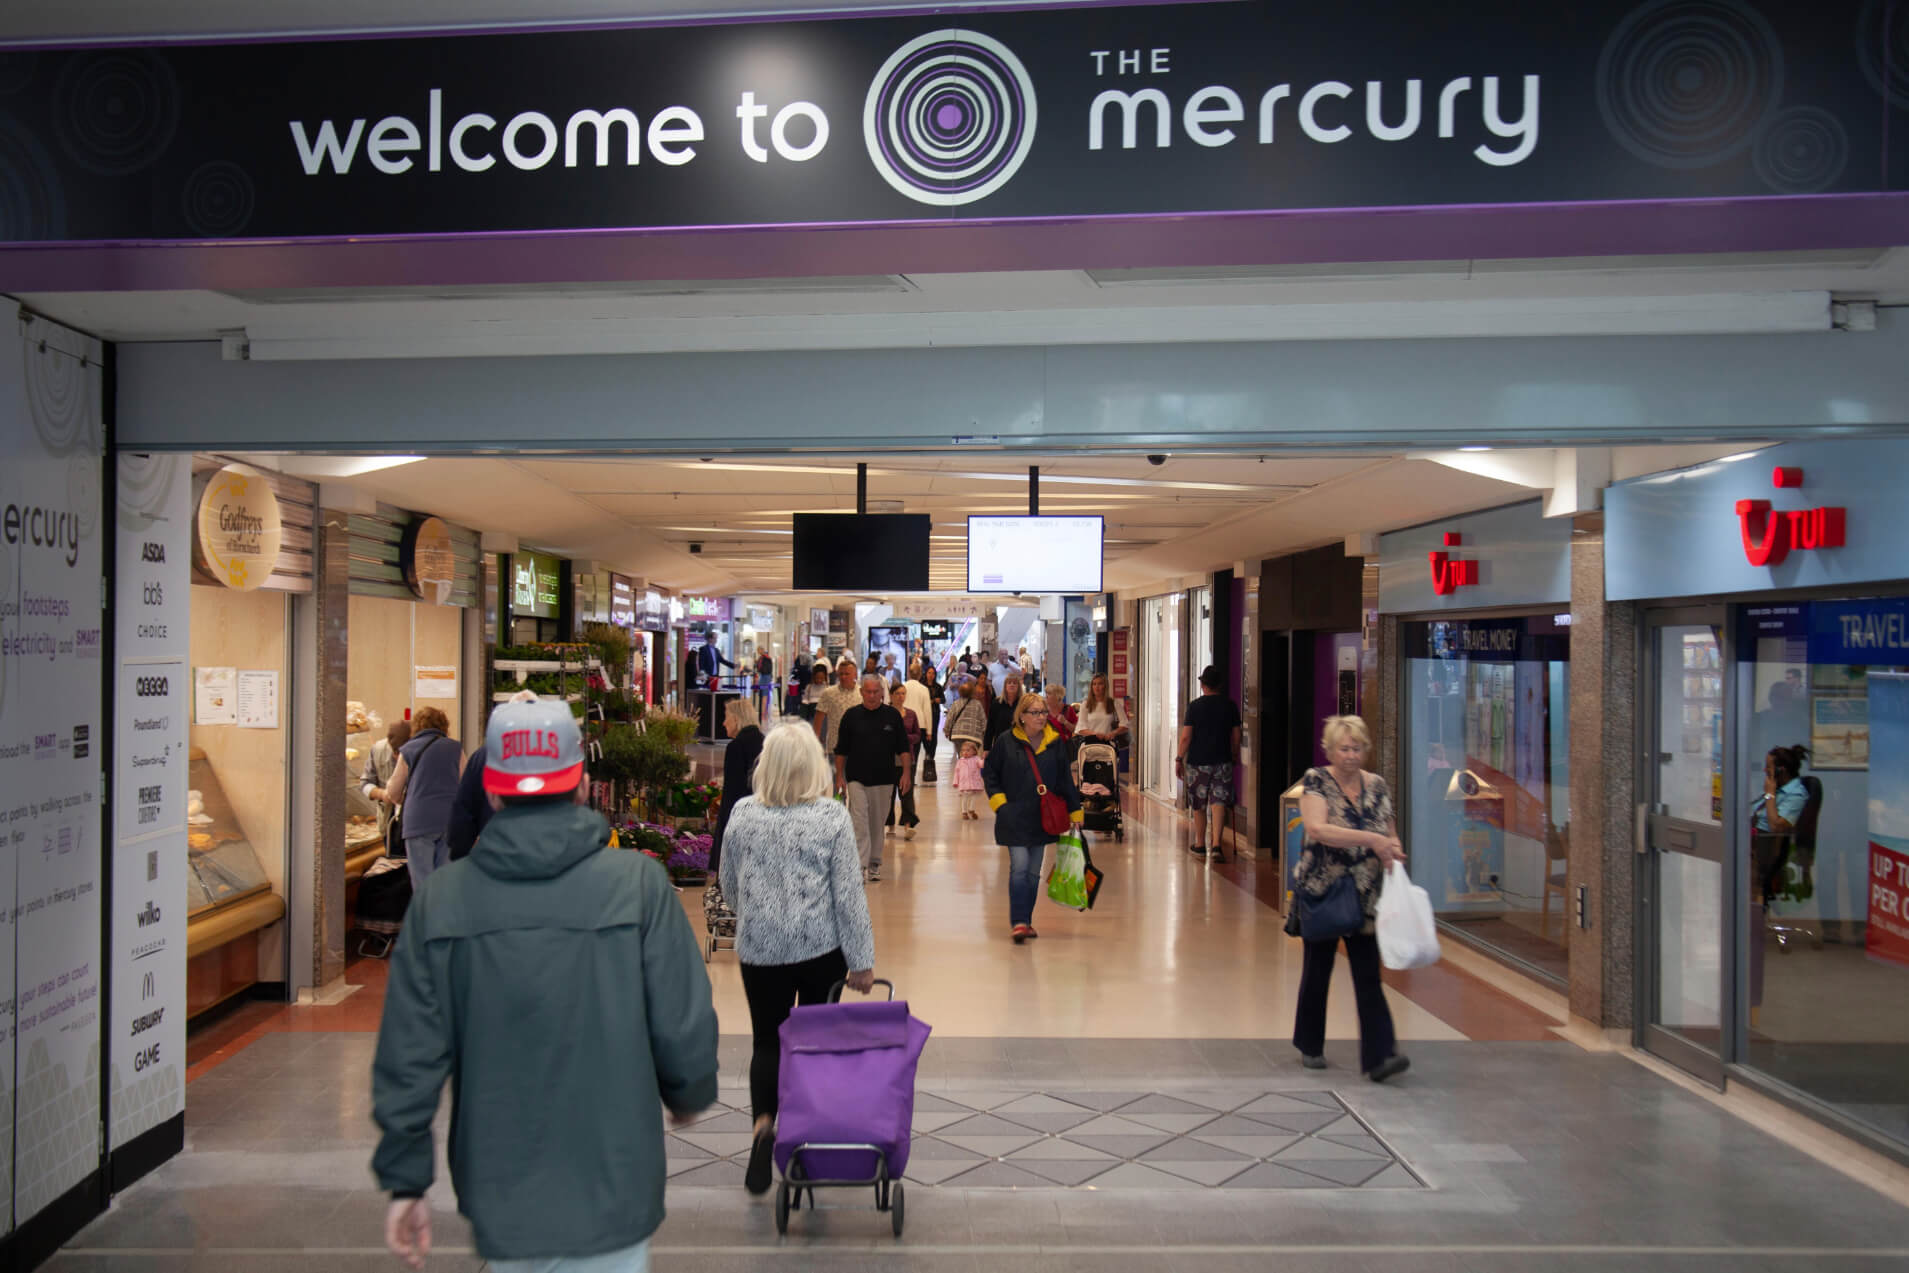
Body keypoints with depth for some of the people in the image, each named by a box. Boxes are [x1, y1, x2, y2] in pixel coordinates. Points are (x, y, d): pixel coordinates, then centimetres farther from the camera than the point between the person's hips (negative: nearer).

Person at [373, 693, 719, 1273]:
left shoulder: (440, 896, -6)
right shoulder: (636, 882, -12)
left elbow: (409, 1053, -3)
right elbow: (685, 1026, -10)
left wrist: (405, 1181, 8)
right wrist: (688, 1094, 11)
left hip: (498, 1195, 3)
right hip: (609, 1191, -2)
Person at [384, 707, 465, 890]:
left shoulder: (408, 750, 6)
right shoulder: (455, 749, 9)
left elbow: (393, 794, 9)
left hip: (419, 821, -2)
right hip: (451, 821, 2)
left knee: (422, 880, 0)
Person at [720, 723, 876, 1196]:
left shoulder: (743, 814, -3)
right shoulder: (832, 816, -11)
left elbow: (729, 884, 9)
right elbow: (848, 894, -10)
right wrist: (862, 960, -3)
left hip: (759, 948, 1)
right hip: (821, 947, -1)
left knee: (768, 1040, 9)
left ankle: (764, 1125, -12)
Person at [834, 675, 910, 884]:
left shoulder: (892, 715, 4)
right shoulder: (851, 715, 2)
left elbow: (903, 748, 7)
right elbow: (841, 750, 7)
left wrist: (905, 773, 0)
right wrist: (839, 776, 3)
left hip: (884, 779, 2)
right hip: (857, 778, -1)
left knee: (877, 822, 9)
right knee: (859, 821, -11)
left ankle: (874, 864, 20)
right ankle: (861, 865, -14)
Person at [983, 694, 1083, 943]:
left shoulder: (1054, 743, 4)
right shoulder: (1007, 741, -5)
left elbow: (1065, 780, 10)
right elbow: (989, 772, 5)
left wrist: (1074, 811, 9)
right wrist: (999, 801, -5)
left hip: (1043, 818, 4)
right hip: (1015, 817, -4)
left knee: (1034, 872, 10)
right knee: (1019, 868, -12)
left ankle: (1026, 920, 20)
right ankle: (1018, 922, -10)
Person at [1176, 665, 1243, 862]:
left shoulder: (1194, 706, -6)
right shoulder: (1230, 706, 1)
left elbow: (1186, 736, -7)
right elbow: (1235, 736, 7)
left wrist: (1179, 759, 2)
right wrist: (1235, 756, 22)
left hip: (1197, 761, -1)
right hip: (1222, 761, 1)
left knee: (1199, 805, 11)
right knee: (1218, 802, 0)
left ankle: (1200, 845, 22)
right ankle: (1216, 845, -14)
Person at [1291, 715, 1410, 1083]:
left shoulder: (1376, 786, 5)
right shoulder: (1316, 781, -9)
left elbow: (1391, 834, 14)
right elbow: (1317, 829, -25)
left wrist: (1392, 848, -10)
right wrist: (1370, 839, -28)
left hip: (1364, 896, 3)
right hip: (1321, 891, -3)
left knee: (1368, 976, -2)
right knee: (1317, 971, 10)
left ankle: (1379, 1056, -5)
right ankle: (1310, 1046, 28)